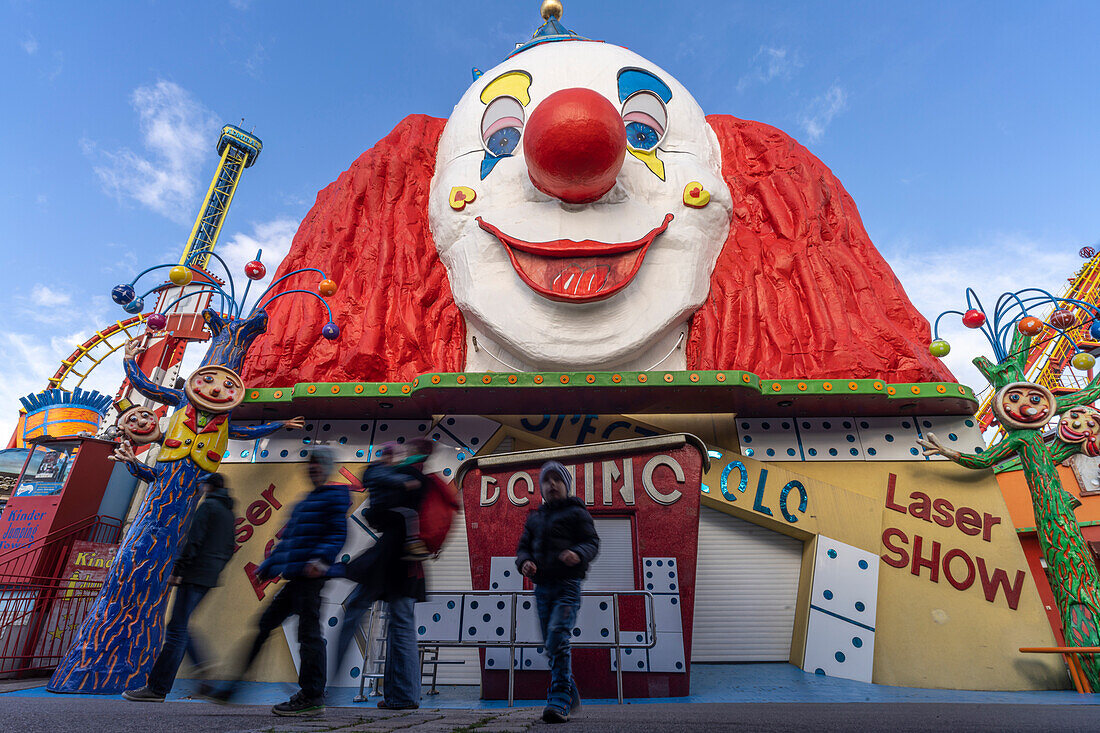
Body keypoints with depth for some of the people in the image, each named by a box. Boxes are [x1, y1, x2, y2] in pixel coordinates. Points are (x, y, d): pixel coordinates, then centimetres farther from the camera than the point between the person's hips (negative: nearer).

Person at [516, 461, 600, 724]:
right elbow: (523, 546, 16)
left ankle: (559, 702, -10)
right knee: (551, 646, 11)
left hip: (567, 586, -6)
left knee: (558, 640, -18)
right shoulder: (534, 517, 18)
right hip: (542, 587, 6)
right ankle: (571, 695, 28)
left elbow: (593, 542, -4)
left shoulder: (576, 512, 2)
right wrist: (524, 562, -7)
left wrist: (578, 554, -26)